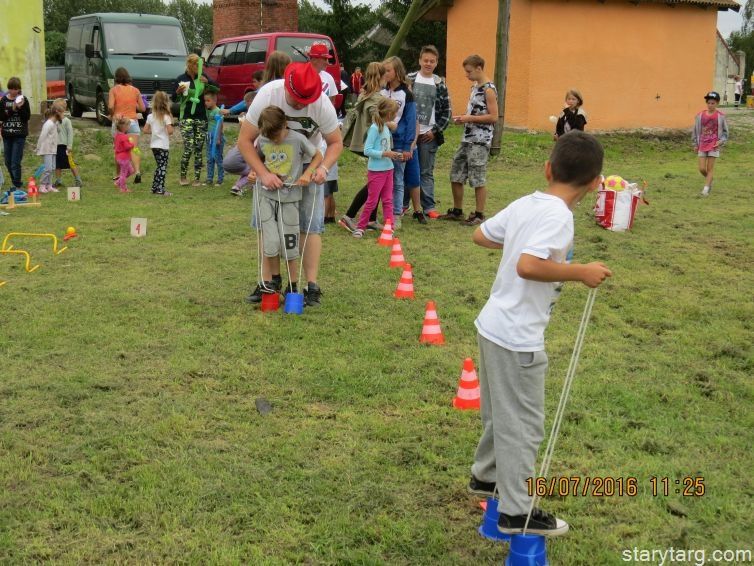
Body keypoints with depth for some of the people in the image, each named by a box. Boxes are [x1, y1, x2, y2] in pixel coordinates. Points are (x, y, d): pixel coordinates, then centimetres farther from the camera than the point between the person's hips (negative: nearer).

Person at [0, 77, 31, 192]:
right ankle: (15, 182, 27)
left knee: (15, 162, -10)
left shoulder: (23, 100, -2)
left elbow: (27, 117, -4)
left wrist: (20, 107, -19)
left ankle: (17, 185, -1)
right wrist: (12, 109, -18)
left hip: (19, 135, -3)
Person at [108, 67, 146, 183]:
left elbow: (110, 106, -13)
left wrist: (112, 115, 6)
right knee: (134, 149, -6)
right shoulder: (135, 90, 5)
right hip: (133, 121, 1)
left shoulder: (114, 90, -1)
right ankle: (137, 171, -26)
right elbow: (143, 108, 8)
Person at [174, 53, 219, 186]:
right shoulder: (181, 79, -2)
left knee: (199, 149, 4)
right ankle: (183, 176, 5)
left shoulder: (202, 76, 4)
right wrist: (178, 92, -19)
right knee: (188, 148, -12)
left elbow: (217, 87, 1)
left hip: (201, 117, 3)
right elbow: (174, 98, 2)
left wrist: (207, 82, -17)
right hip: (187, 117, -3)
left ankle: (197, 178, 11)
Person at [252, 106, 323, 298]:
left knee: (289, 246, 4)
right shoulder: (262, 140, -1)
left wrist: (307, 174, -11)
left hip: (289, 197, -2)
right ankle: (273, 281, 14)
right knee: (270, 243, -5)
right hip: (267, 195, 2)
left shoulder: (297, 139, -10)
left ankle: (293, 287, 18)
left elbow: (318, 156, 3)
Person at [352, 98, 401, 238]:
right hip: (376, 170, -8)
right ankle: (360, 227, 13)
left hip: (388, 169, 8)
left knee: (388, 200, 9)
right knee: (372, 201, 0)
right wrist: (385, 154, -20)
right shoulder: (375, 128, -15)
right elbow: (367, 150, -19)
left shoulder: (386, 127, 9)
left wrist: (394, 154, 0)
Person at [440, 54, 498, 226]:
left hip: (480, 141, -9)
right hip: (467, 138, 9)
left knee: (478, 179, -3)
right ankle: (457, 211, 22)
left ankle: (479, 215, 6)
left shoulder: (488, 89, -12)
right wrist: (463, 118, 6)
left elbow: (493, 117, -16)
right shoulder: (475, 87, 16)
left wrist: (469, 118, -16)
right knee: (456, 175, 11)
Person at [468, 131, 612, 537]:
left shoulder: (525, 204, 4)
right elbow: (527, 266, -34)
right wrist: (580, 272, -24)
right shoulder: (558, 216, -21)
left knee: (501, 413, 26)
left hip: (493, 325, 9)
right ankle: (516, 512, 14)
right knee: (523, 424, 4)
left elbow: (480, 236, 17)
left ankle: (485, 476, 43)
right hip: (518, 338, -9)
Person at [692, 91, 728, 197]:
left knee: (710, 168, -3)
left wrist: (721, 141, -10)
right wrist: (695, 144, 8)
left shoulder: (720, 116, -3)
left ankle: (706, 189, 3)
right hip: (702, 144, 3)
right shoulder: (700, 115, 2)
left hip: (714, 145, -2)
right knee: (702, 169, 1)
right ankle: (709, 181, 31)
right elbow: (695, 130, 10)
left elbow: (725, 132, 5)